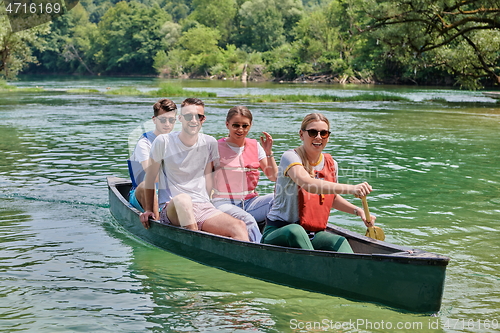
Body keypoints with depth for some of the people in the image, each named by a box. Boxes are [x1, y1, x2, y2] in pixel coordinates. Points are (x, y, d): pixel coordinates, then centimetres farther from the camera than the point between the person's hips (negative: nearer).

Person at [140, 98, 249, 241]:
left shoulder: (210, 143, 9)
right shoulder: (163, 142, 0)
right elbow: (150, 176, 9)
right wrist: (148, 209, 10)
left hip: (203, 208, 3)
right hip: (172, 208, -3)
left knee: (239, 226, -26)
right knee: (182, 199, -41)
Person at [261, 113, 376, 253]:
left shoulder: (331, 164, 9)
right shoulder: (290, 157, -12)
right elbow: (307, 183, -33)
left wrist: (357, 210, 8)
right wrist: (351, 189, -43)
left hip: (314, 235, 5)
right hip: (279, 232, -5)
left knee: (340, 242, -26)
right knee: (295, 230, -40)